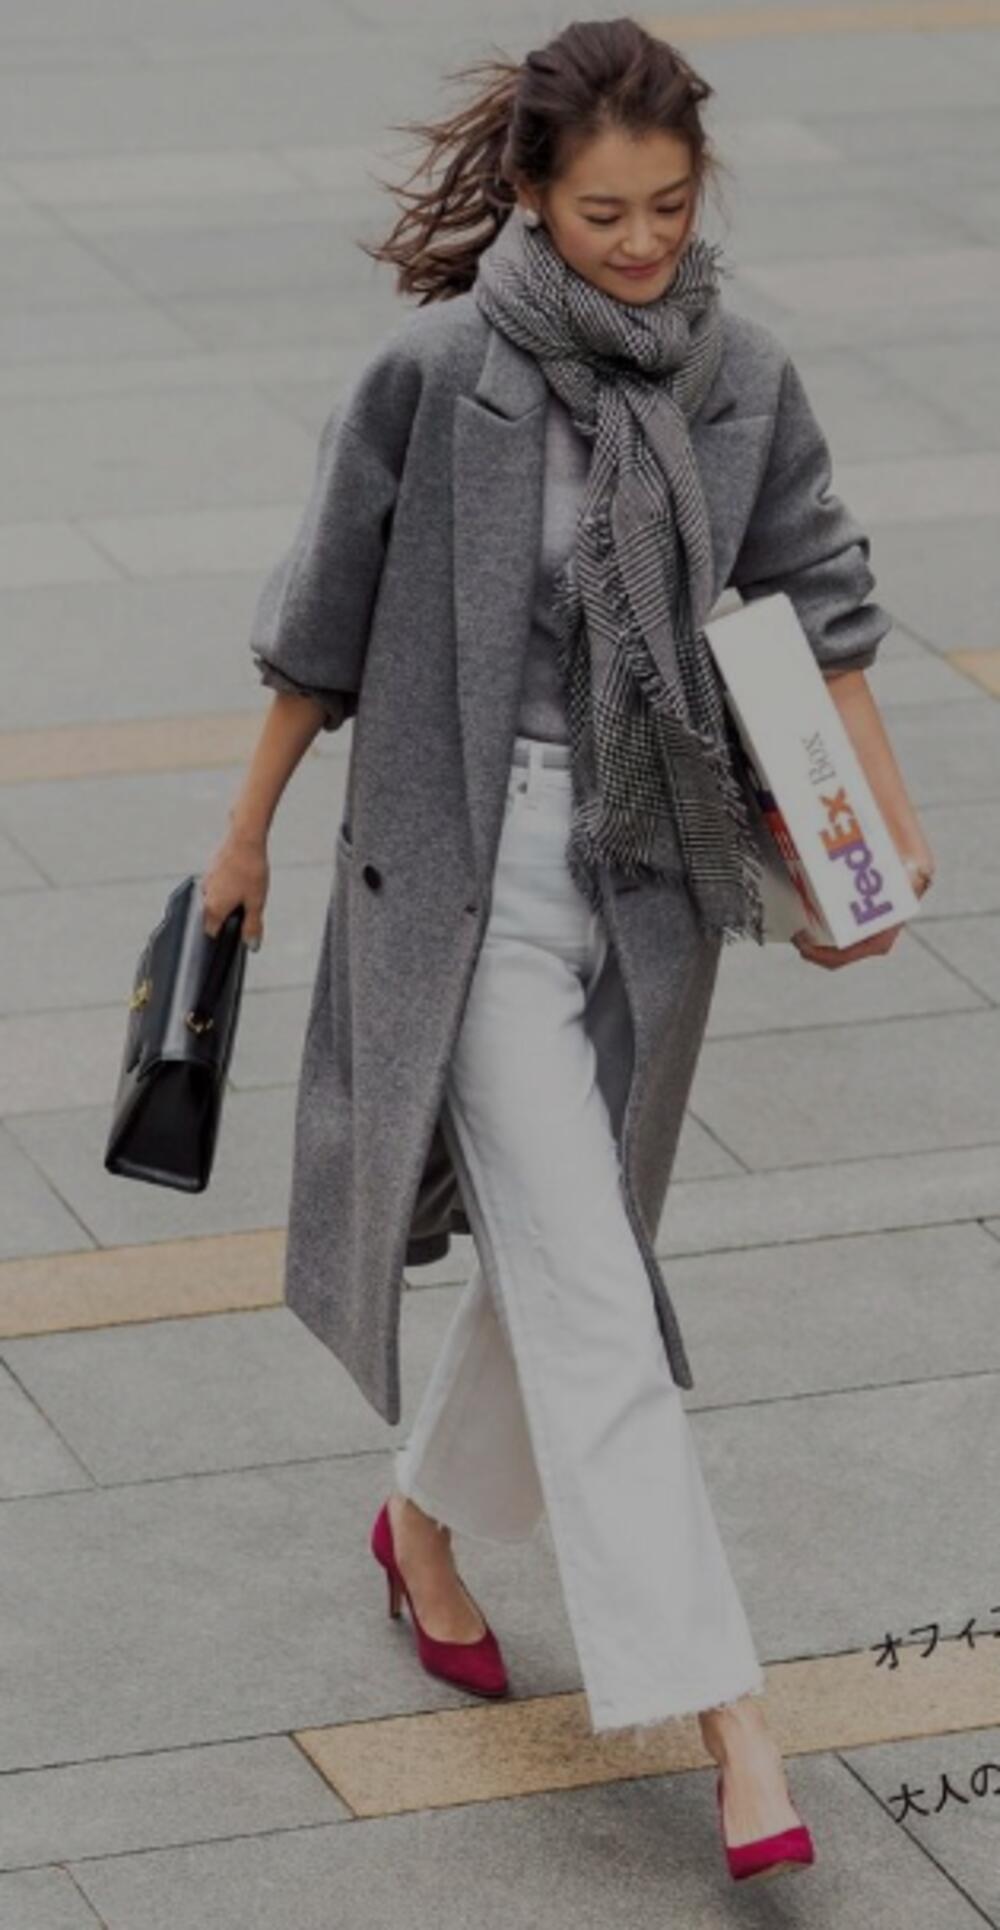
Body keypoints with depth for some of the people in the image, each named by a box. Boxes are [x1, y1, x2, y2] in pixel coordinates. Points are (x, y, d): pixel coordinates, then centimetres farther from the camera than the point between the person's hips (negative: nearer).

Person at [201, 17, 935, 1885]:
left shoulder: (740, 377, -1)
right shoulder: (438, 373, -12)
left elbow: (819, 603, 4)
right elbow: (326, 622, -1)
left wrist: (882, 820, -9)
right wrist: (249, 829, 8)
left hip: (658, 868, 5)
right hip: (477, 864, -5)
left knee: (561, 1249, 18)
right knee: (589, 1290, -9)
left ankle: (427, 1523, 45)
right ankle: (722, 1712, -11)